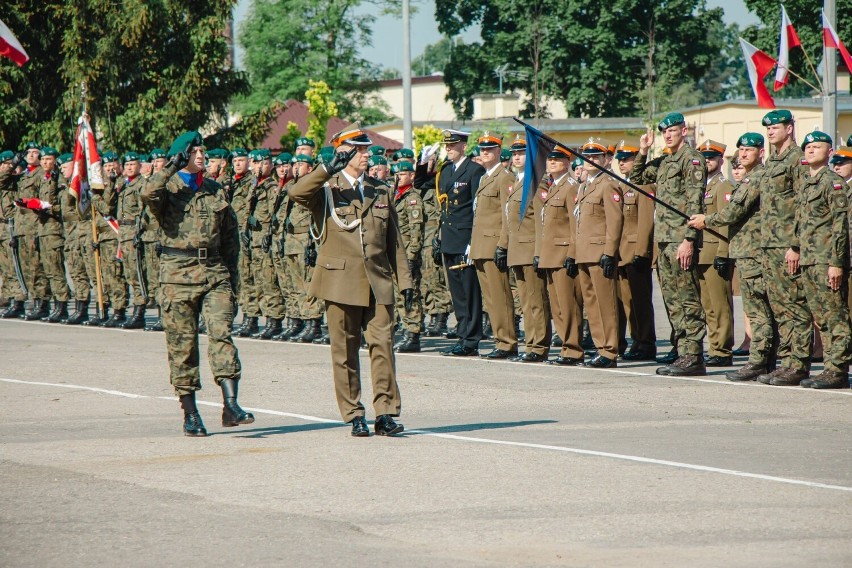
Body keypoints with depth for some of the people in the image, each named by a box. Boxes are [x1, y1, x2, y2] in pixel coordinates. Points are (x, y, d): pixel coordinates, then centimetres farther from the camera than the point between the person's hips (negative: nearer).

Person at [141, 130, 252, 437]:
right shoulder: (168, 189, 2)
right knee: (182, 343, 1)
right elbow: (148, 194, -23)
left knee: (221, 332, -12)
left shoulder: (215, 191, 14)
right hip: (178, 274, -3)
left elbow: (230, 233, 21)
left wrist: (231, 272, 15)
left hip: (214, 273, 3)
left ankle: (230, 405, -18)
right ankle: (190, 414, 8)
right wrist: (172, 167, -22)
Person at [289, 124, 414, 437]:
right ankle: (354, 416, 7)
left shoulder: (381, 191, 17)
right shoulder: (327, 190, 4)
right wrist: (329, 169, -26)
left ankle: (385, 413, -6)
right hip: (341, 281, -2)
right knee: (345, 350, 1)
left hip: (377, 282, 2)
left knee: (382, 344, -8)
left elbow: (394, 240, 18)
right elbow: (296, 193, -18)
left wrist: (405, 280, 12)